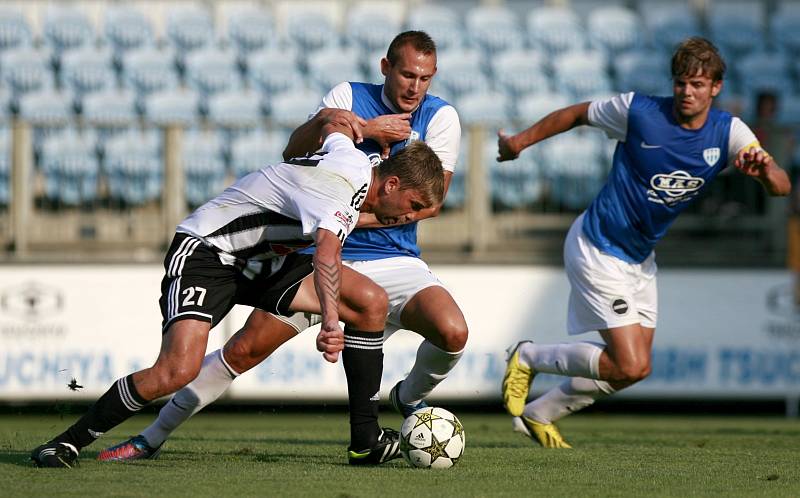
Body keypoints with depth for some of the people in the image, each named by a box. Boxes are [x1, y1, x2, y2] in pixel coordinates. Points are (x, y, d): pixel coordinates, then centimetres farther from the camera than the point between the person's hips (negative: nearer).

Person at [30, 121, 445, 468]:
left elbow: (333, 125, 26)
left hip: (261, 258, 10)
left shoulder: (352, 157, 2)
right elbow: (327, 253, -48)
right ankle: (67, 443, -16)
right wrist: (330, 322, -60)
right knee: (177, 371, -30)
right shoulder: (337, 191, -28)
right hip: (204, 251, -10)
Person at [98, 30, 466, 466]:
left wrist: (362, 217, -16)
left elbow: (429, 201, -7)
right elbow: (293, 152, -12)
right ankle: (152, 438, 5)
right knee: (246, 348, -9)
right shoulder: (349, 98, 1)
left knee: (452, 333, -26)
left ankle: (409, 397, 8)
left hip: (394, 261, 0)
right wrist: (365, 129, -21)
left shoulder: (440, 117, 0)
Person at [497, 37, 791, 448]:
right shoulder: (638, 111, -18)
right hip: (597, 248, -7)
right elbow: (577, 114, 0)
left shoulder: (727, 132, -8)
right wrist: (520, 142, 5)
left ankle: (536, 415, 32)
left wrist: (765, 170, -43)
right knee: (631, 366, -15)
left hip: (640, 258, 7)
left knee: (629, 366, 14)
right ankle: (529, 358, 5)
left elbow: (781, 187, -20)